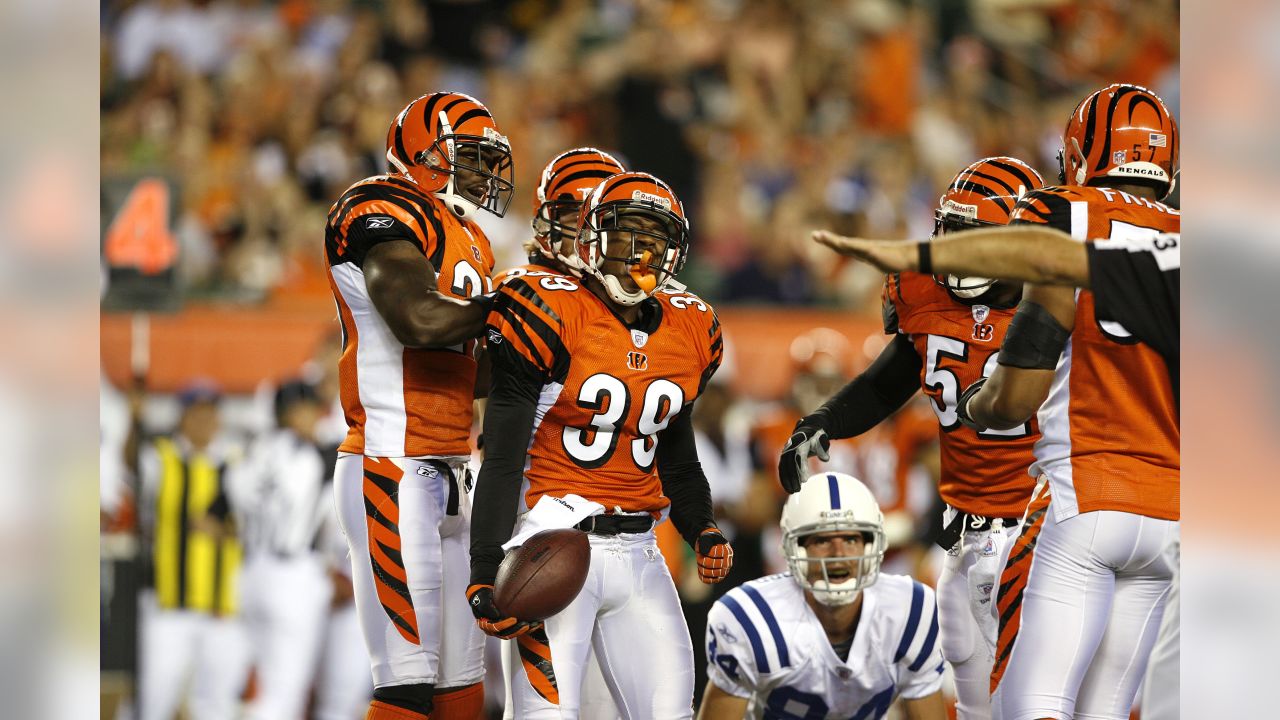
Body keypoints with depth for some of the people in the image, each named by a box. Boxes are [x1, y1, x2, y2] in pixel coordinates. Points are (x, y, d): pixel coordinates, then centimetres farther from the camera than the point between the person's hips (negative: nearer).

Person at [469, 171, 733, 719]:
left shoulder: (689, 331, 9)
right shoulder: (551, 316, -11)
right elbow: (502, 460, -11)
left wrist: (702, 530, 5)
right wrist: (485, 577, -18)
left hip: (639, 551, 6)